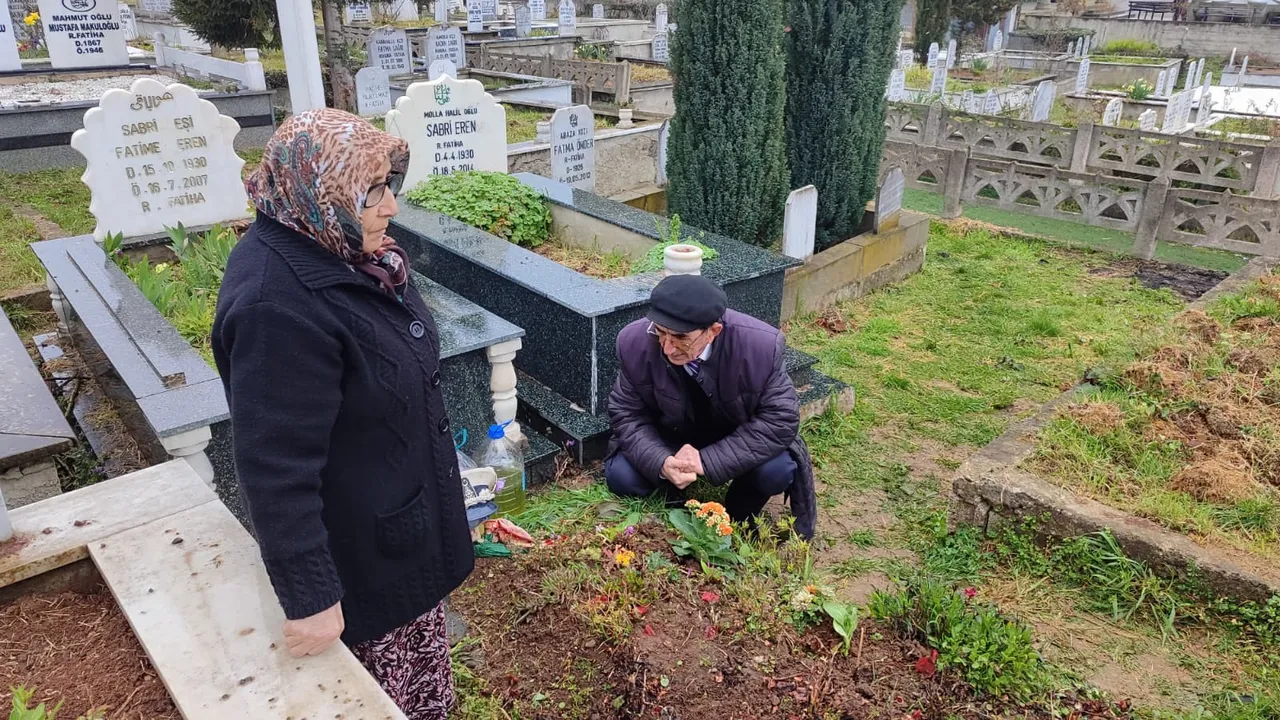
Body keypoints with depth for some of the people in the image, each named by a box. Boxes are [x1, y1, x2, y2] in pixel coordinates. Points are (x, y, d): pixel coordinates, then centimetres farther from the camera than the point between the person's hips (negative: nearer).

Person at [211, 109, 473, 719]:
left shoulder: (337, 250, -3)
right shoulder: (278, 304, -33)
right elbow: (277, 469, -30)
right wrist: (308, 596, -23)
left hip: (406, 515, 9)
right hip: (360, 548, -8)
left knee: (420, 648, 30)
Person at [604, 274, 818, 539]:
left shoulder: (759, 345, -31)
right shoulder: (636, 342, -26)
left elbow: (780, 419, -25)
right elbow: (626, 413, -15)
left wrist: (709, 460, -33)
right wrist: (661, 463, -35)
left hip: (736, 444, -1)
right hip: (670, 439, 1)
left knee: (777, 471, -28)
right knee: (620, 476, -22)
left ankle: (739, 516, 6)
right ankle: (672, 501, 12)